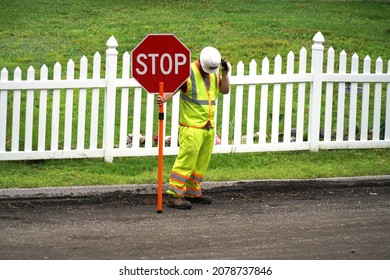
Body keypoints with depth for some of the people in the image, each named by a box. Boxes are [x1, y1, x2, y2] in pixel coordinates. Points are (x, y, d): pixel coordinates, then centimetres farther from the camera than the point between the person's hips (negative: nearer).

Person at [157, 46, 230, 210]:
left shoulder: (213, 73, 12)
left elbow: (225, 90, 17)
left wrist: (225, 74, 1)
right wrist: (164, 98, -45)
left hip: (209, 127, 8)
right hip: (191, 127, -8)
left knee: (201, 162, 13)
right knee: (186, 160, -12)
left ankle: (193, 192, 25)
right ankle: (174, 195, -12)